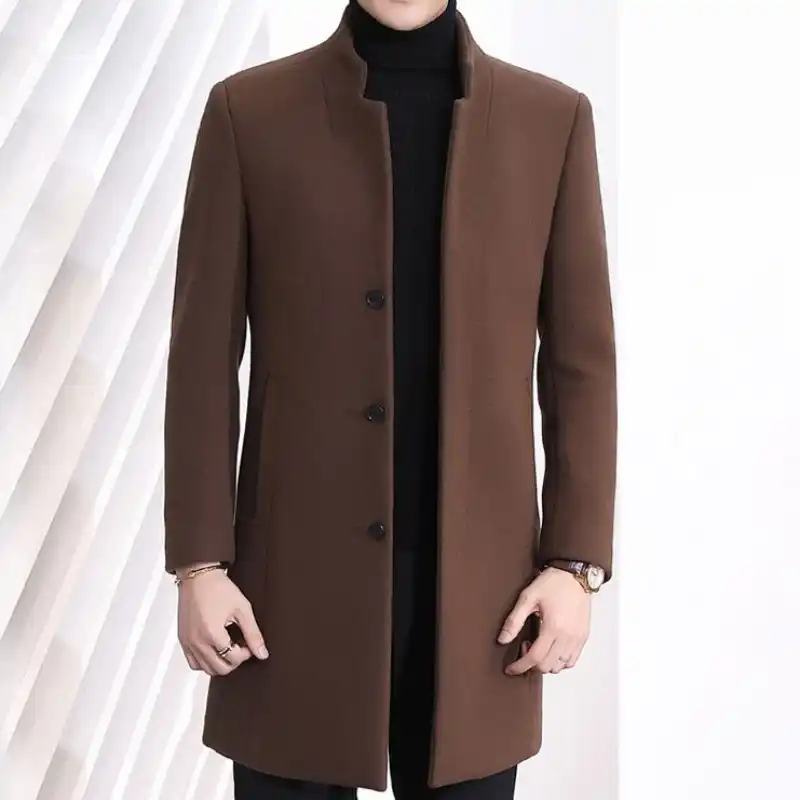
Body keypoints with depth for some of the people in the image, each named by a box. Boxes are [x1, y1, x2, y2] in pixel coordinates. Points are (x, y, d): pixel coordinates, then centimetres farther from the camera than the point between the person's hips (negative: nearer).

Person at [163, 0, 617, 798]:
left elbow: (580, 363, 3)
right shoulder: (247, 111, -1)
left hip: (476, 580, 1)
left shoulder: (553, 119, 3)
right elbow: (205, 358, -2)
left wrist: (575, 561, -2)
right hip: (301, 570, -1)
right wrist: (199, 562, -5)